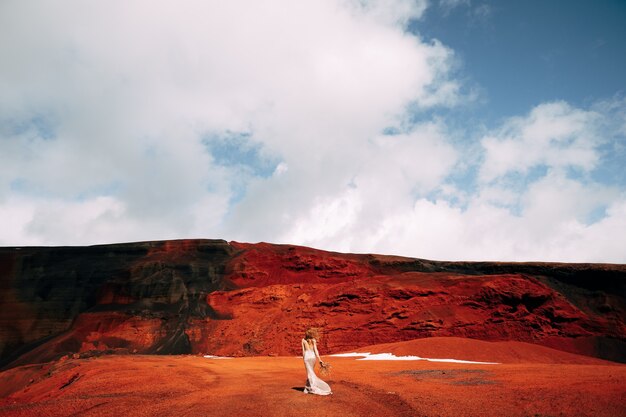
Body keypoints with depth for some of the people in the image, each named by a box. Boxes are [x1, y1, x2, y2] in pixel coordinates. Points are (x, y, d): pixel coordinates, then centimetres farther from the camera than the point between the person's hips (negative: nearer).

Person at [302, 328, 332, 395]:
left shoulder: (303, 340, 3)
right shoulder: (313, 340, 0)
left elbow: (303, 351, 2)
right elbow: (315, 350, -8)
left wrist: (304, 359, 10)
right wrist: (320, 360, -10)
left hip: (307, 357, -1)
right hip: (313, 356, 1)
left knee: (310, 373, -1)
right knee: (311, 372, 17)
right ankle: (308, 388, 19)